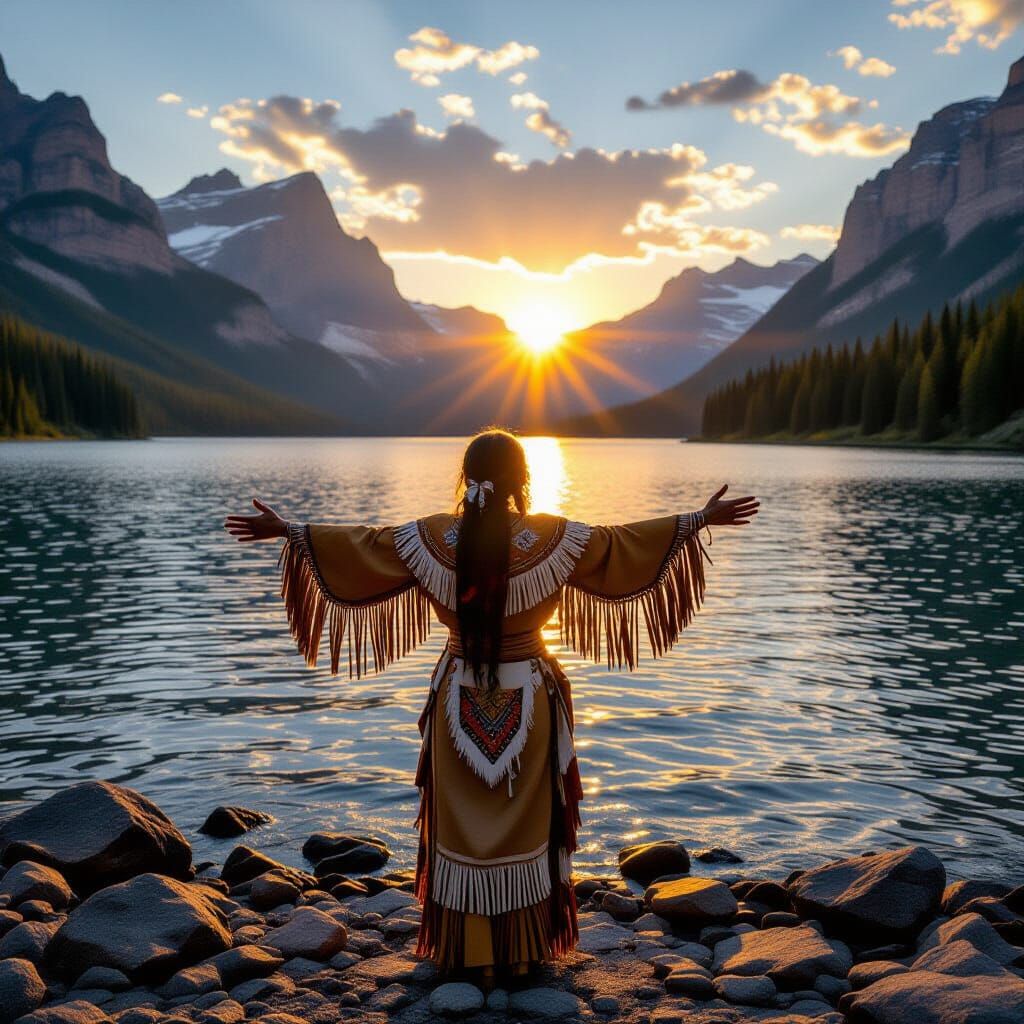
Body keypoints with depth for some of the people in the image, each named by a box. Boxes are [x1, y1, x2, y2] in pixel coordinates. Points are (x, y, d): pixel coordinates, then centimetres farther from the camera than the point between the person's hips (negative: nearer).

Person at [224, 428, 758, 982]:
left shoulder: (432, 537, -9)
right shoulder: (554, 538, -12)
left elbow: (359, 542, -2)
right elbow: (625, 541, -6)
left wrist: (288, 531, 10)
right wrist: (701, 519, 4)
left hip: (460, 701, 1)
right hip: (528, 700, -1)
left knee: (463, 825, 14)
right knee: (525, 822, 14)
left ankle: (468, 953, 25)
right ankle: (522, 951, 26)